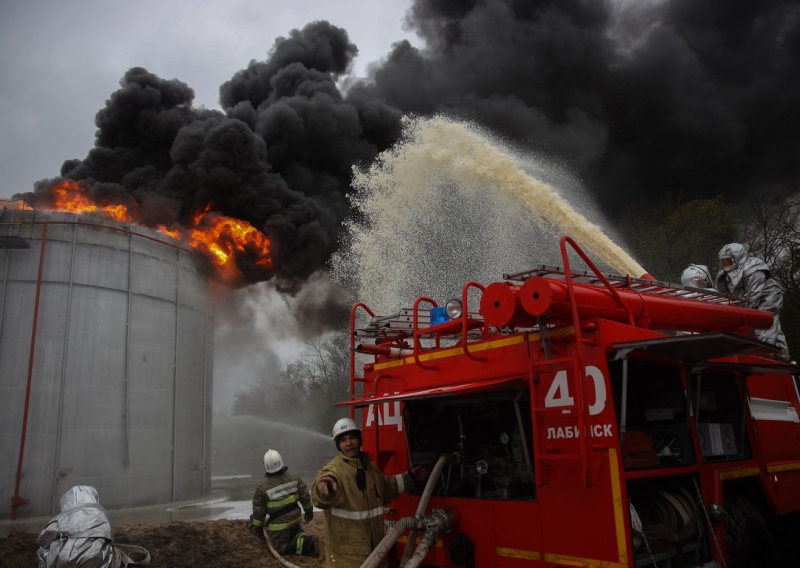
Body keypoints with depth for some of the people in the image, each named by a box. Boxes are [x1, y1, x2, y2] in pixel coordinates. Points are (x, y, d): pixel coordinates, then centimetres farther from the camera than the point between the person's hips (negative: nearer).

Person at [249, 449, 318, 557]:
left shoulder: (262, 488, -17)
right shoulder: (293, 477, -7)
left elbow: (259, 512, -9)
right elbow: (305, 496, 0)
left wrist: (257, 528, 6)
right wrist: (309, 511, 15)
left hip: (279, 525, -5)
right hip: (295, 518, 5)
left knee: (280, 547, 9)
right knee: (296, 534, 30)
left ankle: (305, 545, -13)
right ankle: (308, 540, -2)